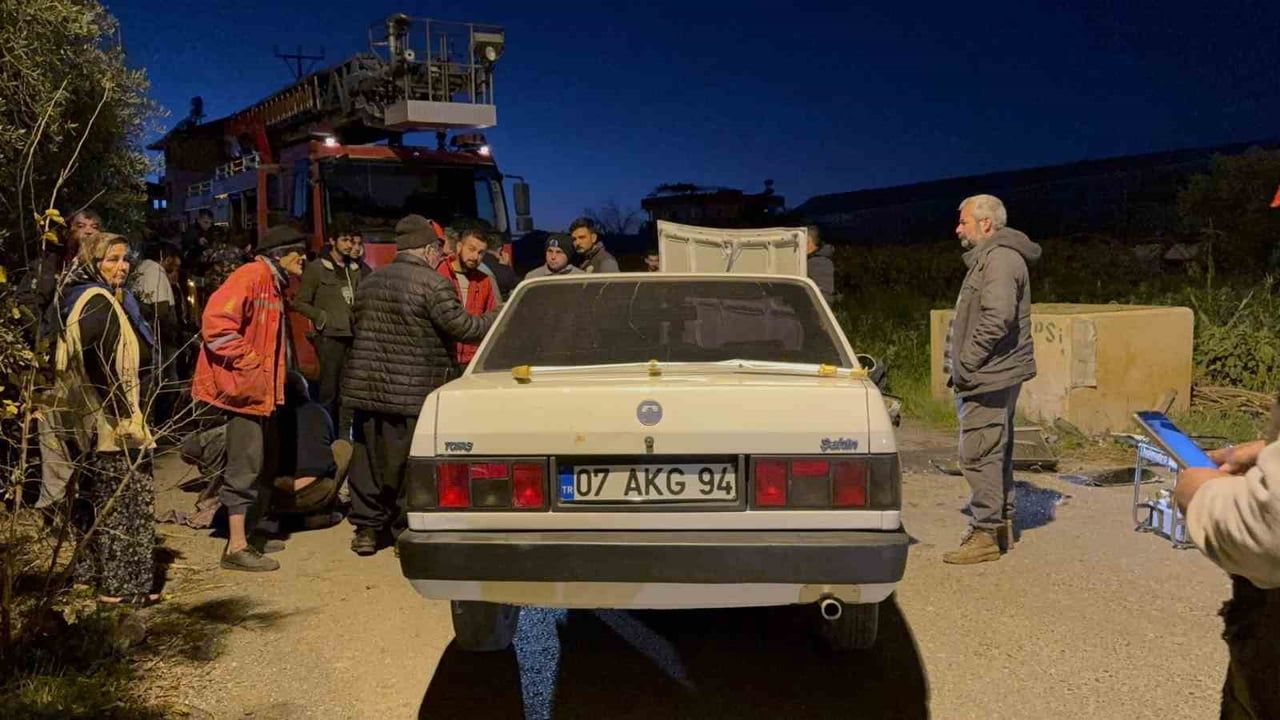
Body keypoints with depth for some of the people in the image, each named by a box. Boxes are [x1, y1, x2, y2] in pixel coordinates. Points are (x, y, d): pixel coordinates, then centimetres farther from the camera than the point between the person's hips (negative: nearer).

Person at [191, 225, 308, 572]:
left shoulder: (273, 285, 17)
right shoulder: (251, 276, -15)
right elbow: (216, 323, -26)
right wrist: (247, 362, -22)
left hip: (259, 390, 11)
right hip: (241, 387, -10)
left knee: (255, 464, 17)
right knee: (245, 467, -7)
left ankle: (246, 535, 28)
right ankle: (236, 548, -1)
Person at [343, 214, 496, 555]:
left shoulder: (370, 282, 12)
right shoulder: (433, 283, -12)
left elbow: (361, 326, 18)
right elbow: (461, 327, -15)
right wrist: (496, 320, 0)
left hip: (368, 388, 6)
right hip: (414, 392, -6)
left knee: (370, 457, 14)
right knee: (408, 462, 2)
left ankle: (366, 528, 21)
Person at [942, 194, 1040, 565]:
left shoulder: (999, 259, -15)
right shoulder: (989, 257, 19)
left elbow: (996, 319, -25)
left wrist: (966, 363, -18)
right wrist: (963, 366, 16)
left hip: (988, 378, -11)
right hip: (993, 377, 11)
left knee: (979, 453, -7)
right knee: (996, 451, 16)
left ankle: (985, 534, -2)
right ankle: (1002, 524, 26)